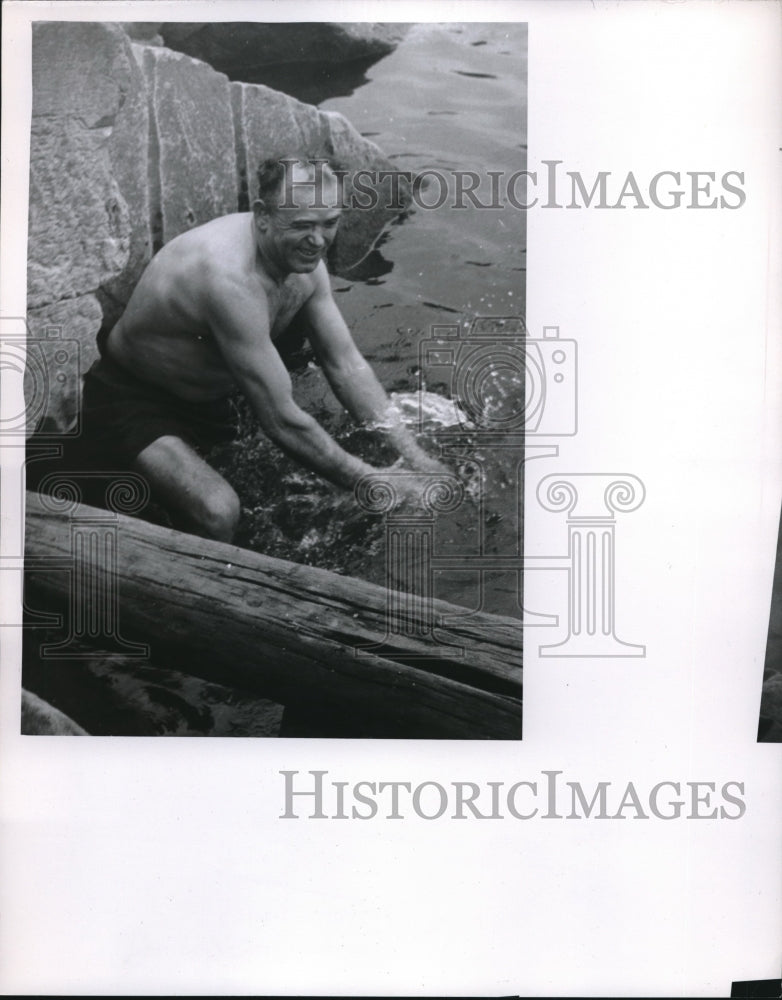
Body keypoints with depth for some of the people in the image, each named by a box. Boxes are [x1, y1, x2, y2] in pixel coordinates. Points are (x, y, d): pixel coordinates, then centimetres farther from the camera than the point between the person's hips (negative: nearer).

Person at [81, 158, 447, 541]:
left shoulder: (303, 257, -10)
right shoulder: (231, 277, -36)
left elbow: (347, 366, -4)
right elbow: (280, 421, -34)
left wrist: (413, 456, -12)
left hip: (209, 394, 9)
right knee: (218, 512, -29)